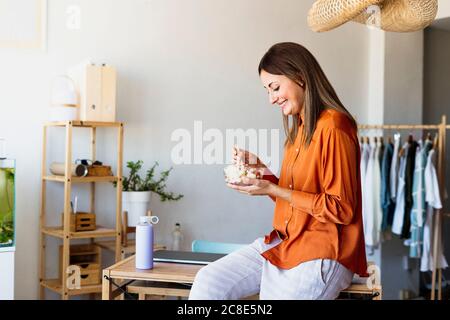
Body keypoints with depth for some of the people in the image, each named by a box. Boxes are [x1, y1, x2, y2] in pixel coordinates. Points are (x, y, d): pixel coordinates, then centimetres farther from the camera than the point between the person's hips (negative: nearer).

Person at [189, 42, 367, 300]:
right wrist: (258, 169, 2)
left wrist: (272, 190, -16)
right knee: (208, 282, -6)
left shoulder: (333, 128, -14)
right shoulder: (299, 128, 12)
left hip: (323, 252, -7)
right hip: (284, 242, 7)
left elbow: (341, 210, -14)